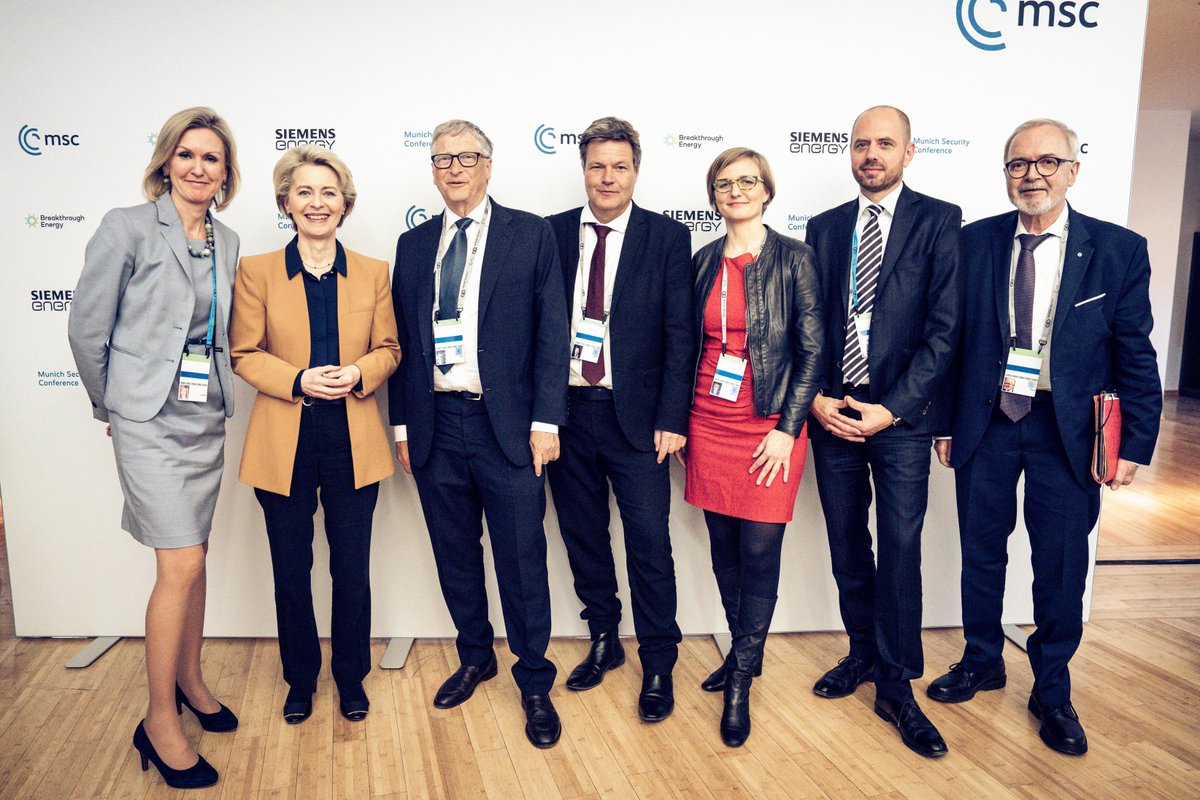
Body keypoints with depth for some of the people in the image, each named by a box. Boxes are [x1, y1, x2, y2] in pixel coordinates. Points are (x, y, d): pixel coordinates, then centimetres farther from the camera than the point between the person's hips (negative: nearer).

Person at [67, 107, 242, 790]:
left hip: (207, 418, 5)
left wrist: (213, 393, 10)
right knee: (180, 565, -8)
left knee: (194, 558, 14)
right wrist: (112, 406, 5)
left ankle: (190, 681, 33)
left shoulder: (227, 243, 8)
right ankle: (159, 721, 8)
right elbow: (88, 329, -4)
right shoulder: (128, 228, -8)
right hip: (150, 420, -5)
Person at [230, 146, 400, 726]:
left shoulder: (372, 273, 5)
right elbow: (244, 354, -1)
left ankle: (351, 676, 30)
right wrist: (298, 380, -17)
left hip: (353, 441, 1)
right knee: (291, 569, 12)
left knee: (352, 568, 9)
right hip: (284, 443, 0)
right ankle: (300, 679, 32)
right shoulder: (257, 271, 0)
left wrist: (359, 373, -14)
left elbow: (389, 348, 7)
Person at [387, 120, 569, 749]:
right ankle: (474, 658, 36)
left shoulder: (531, 235, 2)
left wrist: (545, 420, -8)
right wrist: (403, 426, 9)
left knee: (522, 561, 2)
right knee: (455, 556, 15)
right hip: (436, 426, 4)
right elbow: (402, 339, 13)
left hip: (506, 426, -3)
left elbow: (551, 332, -2)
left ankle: (534, 683, 20)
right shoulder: (414, 245, 13)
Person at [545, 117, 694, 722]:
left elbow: (680, 333, -3)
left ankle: (658, 666, 18)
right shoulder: (552, 234, 6)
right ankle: (604, 642, 34)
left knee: (649, 543, 1)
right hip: (566, 411, 3)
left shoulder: (668, 238, 0)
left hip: (635, 416, -3)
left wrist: (672, 418, -10)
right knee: (583, 536, 14)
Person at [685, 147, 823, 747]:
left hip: (770, 424, -4)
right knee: (723, 546, 11)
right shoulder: (703, 263, 9)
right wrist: (680, 420, 9)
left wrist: (787, 428, -11)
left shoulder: (793, 258, -3)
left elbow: (812, 349, -5)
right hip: (709, 421, 4)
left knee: (760, 551, -1)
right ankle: (744, 651, 31)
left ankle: (741, 683, 14)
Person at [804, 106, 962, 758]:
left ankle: (897, 688, 13)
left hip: (902, 416, -3)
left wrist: (891, 408, -13)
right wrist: (816, 398, -5)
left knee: (900, 550, -1)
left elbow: (944, 327, -8)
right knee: (847, 546, 12)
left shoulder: (939, 220, -1)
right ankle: (863, 654, 31)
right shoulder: (823, 228, 10)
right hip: (832, 411, 4)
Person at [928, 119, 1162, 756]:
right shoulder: (975, 241, 0)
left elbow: (1135, 357, -2)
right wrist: (944, 420, 2)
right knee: (981, 552, 13)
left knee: (1061, 565, 8)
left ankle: (1052, 690, 29)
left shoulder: (1119, 250, -3)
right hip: (986, 423, 1)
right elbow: (952, 338, 3)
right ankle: (982, 661, 35)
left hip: (1067, 430, -1)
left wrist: (1134, 444, -5)